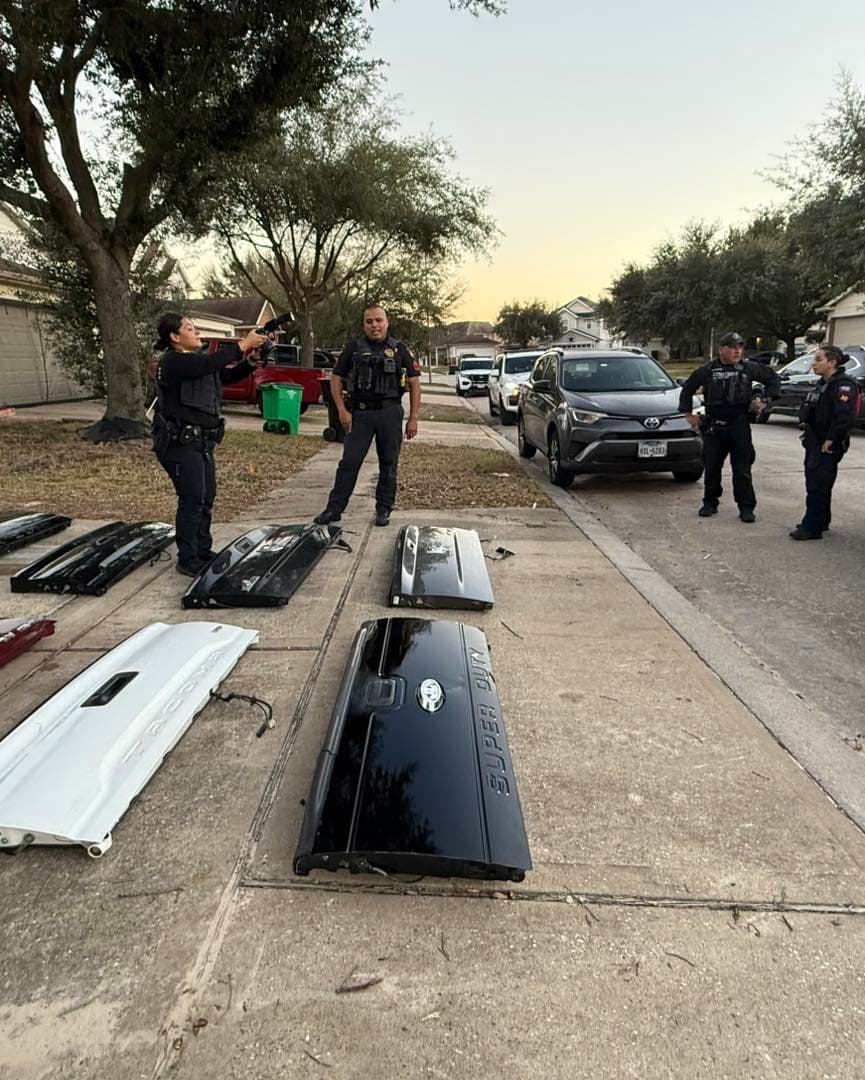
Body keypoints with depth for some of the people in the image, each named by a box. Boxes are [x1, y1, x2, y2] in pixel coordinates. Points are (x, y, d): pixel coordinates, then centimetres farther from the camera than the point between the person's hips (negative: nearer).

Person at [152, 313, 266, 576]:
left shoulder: (198, 360, 15)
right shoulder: (172, 361, -12)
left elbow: (228, 375, 11)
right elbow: (210, 363, -25)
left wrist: (252, 361, -5)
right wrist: (243, 345, -20)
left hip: (202, 442, 9)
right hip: (180, 442, -9)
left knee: (207, 499, 13)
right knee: (192, 500, -7)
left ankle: (203, 552, 25)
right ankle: (188, 561, 3)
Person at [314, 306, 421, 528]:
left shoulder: (399, 349, 6)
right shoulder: (353, 348, 6)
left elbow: (414, 383, 5)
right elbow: (336, 378, 8)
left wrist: (413, 418, -1)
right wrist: (342, 410, -4)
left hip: (390, 412, 0)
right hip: (360, 413, 0)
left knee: (388, 463, 6)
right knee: (349, 462, -1)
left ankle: (384, 509, 18)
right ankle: (334, 509, 6)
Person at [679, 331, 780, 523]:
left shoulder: (749, 368, 2)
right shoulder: (707, 370, 3)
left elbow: (773, 379, 15)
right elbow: (687, 388, 14)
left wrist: (764, 400, 5)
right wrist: (688, 413, 9)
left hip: (740, 426, -1)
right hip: (714, 427, 1)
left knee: (742, 470, -1)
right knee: (711, 467, 8)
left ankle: (746, 508, 5)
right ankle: (710, 503, 23)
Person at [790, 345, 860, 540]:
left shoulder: (842, 385, -16)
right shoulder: (823, 384, 14)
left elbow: (846, 417, -26)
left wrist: (830, 440, -22)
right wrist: (809, 436, 13)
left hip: (827, 446, -10)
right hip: (814, 443, 10)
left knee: (818, 486, -7)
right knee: (814, 483, 17)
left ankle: (812, 528, -2)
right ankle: (821, 521, 30)